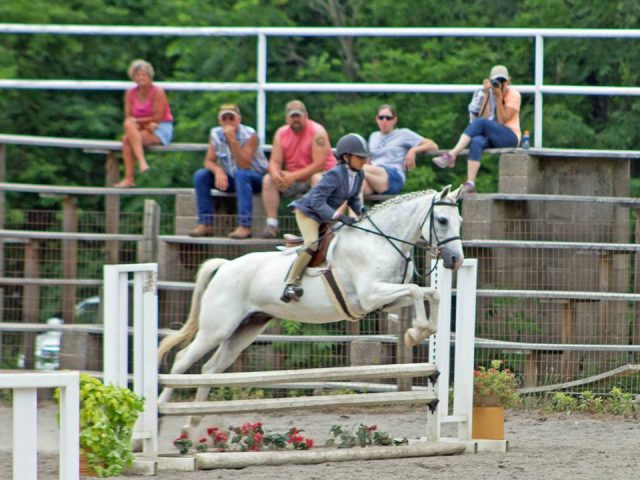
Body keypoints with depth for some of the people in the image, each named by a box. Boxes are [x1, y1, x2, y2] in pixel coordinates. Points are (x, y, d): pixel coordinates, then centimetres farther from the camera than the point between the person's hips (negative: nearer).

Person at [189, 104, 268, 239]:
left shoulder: (249, 135, -21)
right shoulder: (215, 134, -6)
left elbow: (244, 166, -30)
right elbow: (208, 161, -4)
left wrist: (233, 141, -37)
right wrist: (218, 171, -27)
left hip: (256, 178, -5)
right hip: (231, 179, 5)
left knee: (241, 174, -39)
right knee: (200, 175, -15)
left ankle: (244, 226, -43)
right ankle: (205, 224, -13)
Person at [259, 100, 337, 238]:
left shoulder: (317, 132, -15)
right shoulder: (281, 133, 2)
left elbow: (320, 164, -21)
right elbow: (274, 161, -1)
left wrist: (294, 176, -27)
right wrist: (275, 174, -27)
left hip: (317, 174, -5)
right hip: (291, 179, 5)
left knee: (318, 179, -38)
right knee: (268, 179, -15)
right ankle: (271, 224, -21)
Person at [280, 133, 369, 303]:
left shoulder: (359, 175, -4)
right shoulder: (335, 175, -29)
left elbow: (353, 199, 7)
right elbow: (317, 202, -32)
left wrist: (361, 210, -15)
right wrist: (338, 216, -41)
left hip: (326, 217, 9)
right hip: (308, 212, -9)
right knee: (312, 243, -26)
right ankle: (291, 284, -26)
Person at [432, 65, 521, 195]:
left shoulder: (513, 95, -1)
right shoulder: (490, 94, 11)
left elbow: (502, 120, -10)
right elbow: (483, 116, -5)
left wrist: (499, 97, -16)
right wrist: (486, 95, -11)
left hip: (510, 136, -4)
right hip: (491, 137, 4)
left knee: (480, 122, -31)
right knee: (476, 142, -33)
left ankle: (452, 155, -38)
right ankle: (470, 184, -44)